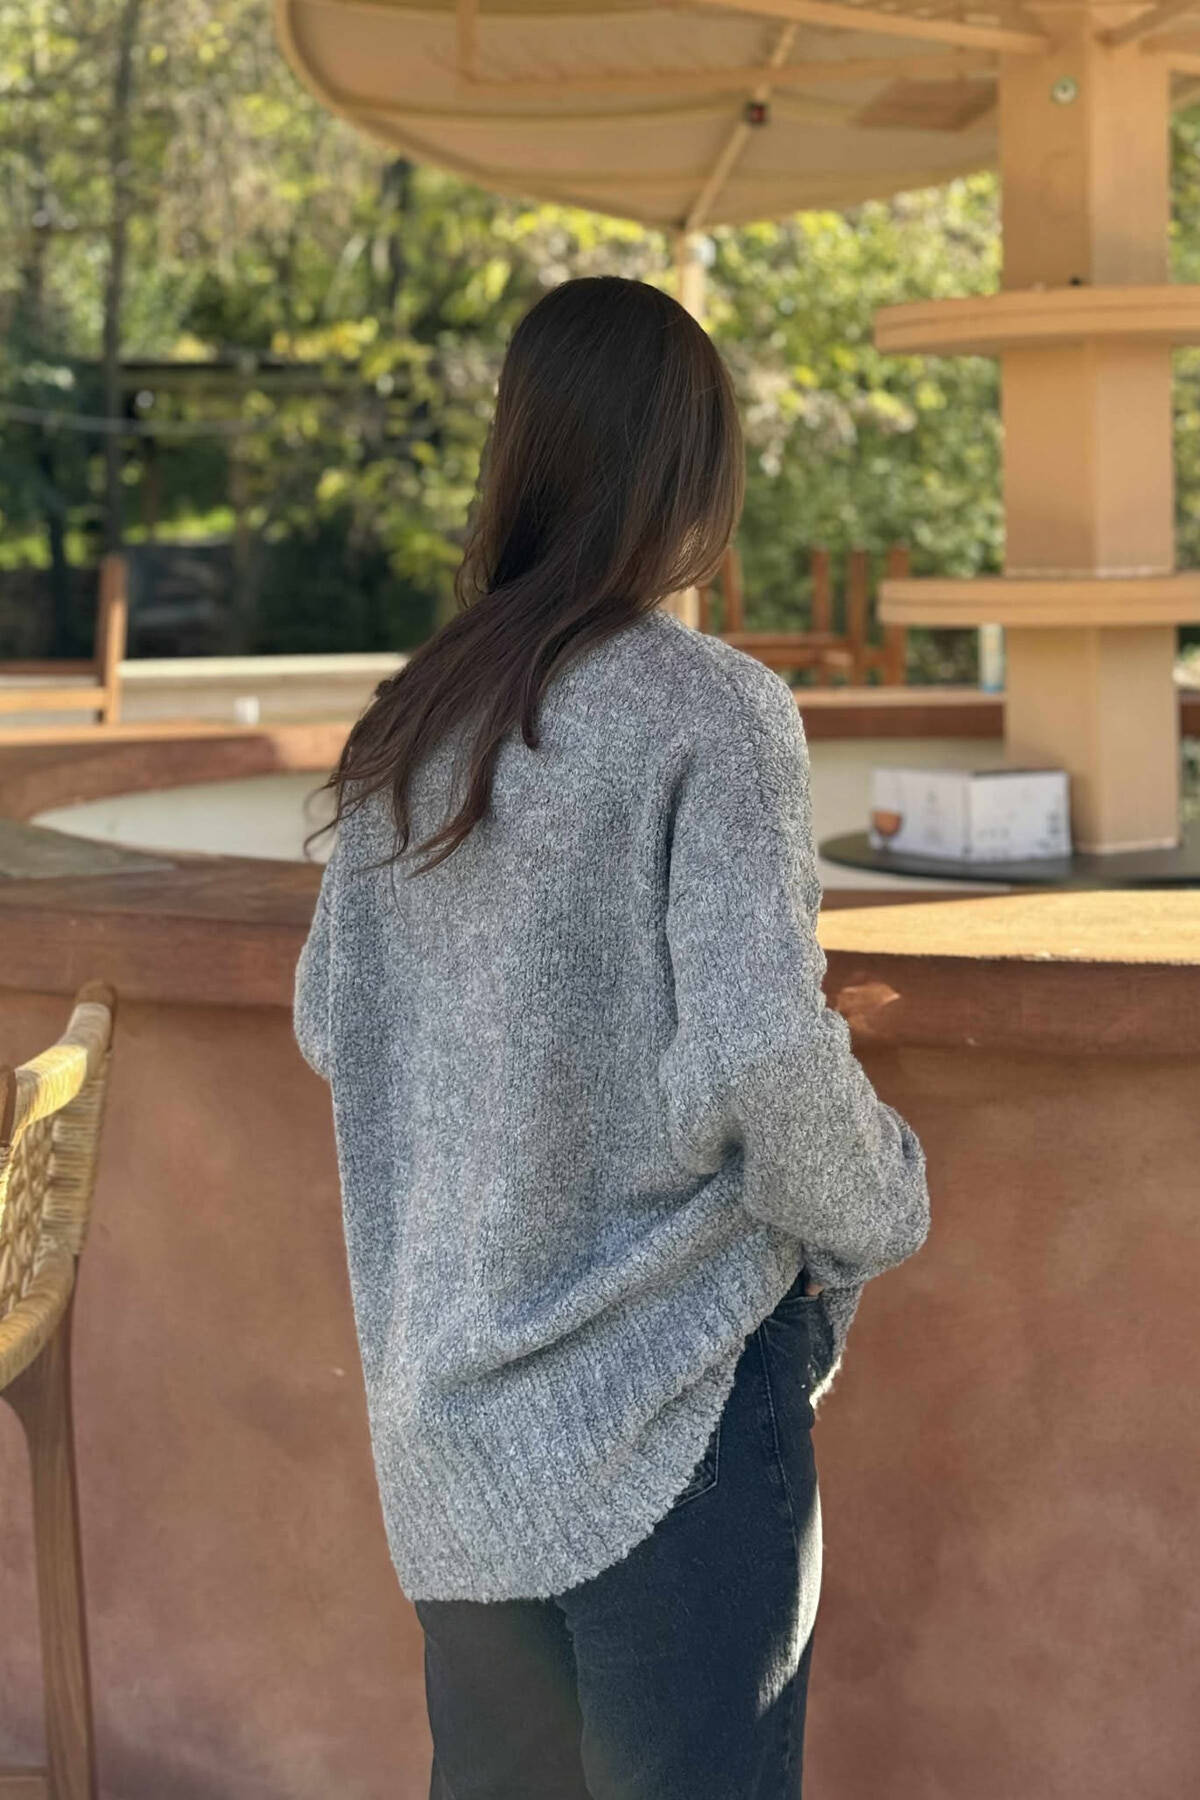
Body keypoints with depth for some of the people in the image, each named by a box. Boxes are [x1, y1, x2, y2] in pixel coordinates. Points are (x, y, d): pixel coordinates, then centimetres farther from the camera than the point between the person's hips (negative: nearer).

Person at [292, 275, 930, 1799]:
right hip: (663, 1395, -6)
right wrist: (873, 1216, -3)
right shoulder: (712, 711, -13)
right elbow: (762, 1047, -21)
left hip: (450, 1407, 7)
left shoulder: (405, 729, 6)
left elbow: (327, 1025, 12)